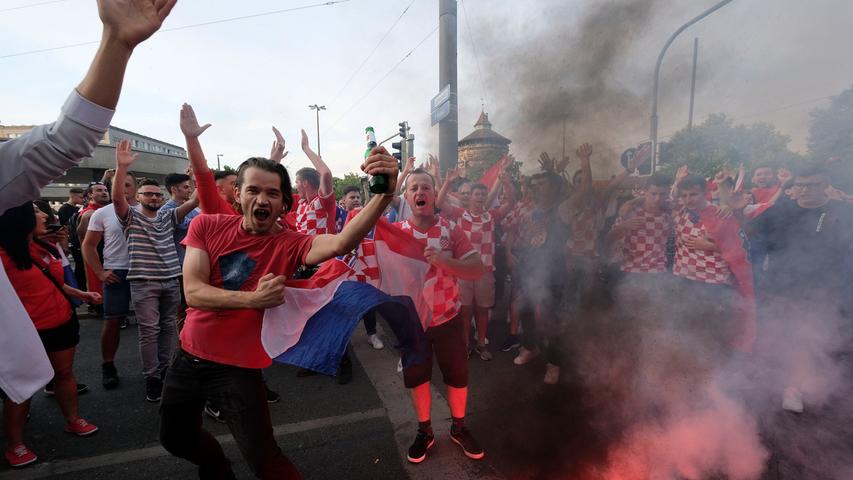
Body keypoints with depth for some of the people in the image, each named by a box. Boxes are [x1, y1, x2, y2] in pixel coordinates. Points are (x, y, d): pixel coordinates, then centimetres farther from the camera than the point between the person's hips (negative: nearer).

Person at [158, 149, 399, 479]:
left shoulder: (289, 244, -18)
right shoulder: (207, 226, -8)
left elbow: (340, 243, -39)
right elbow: (193, 292, -16)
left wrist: (384, 194, -53)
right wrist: (252, 299, -31)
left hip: (237, 368, -4)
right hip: (188, 357, 5)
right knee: (174, 438, 27)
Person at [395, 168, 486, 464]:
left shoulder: (452, 230, -8)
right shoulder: (395, 232, -6)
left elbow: (478, 269, -15)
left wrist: (444, 261, -30)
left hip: (448, 319, 0)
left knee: (457, 377, 14)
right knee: (417, 379, 16)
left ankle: (459, 428, 40)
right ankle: (424, 431, 39)